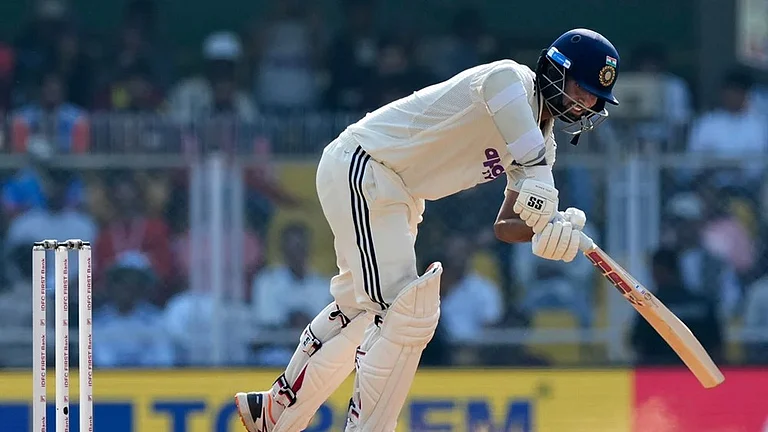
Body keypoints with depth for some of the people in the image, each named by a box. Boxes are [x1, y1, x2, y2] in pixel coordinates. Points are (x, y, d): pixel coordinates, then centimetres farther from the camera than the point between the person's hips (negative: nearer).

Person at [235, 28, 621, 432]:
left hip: (399, 196, 11)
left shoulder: (541, 141, 7)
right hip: (359, 170, -11)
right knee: (403, 311, -18)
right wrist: (537, 172, -55)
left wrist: (548, 230, -19)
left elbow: (505, 226, 4)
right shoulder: (517, 80, -21)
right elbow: (501, 80, -49)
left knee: (359, 308, 24)